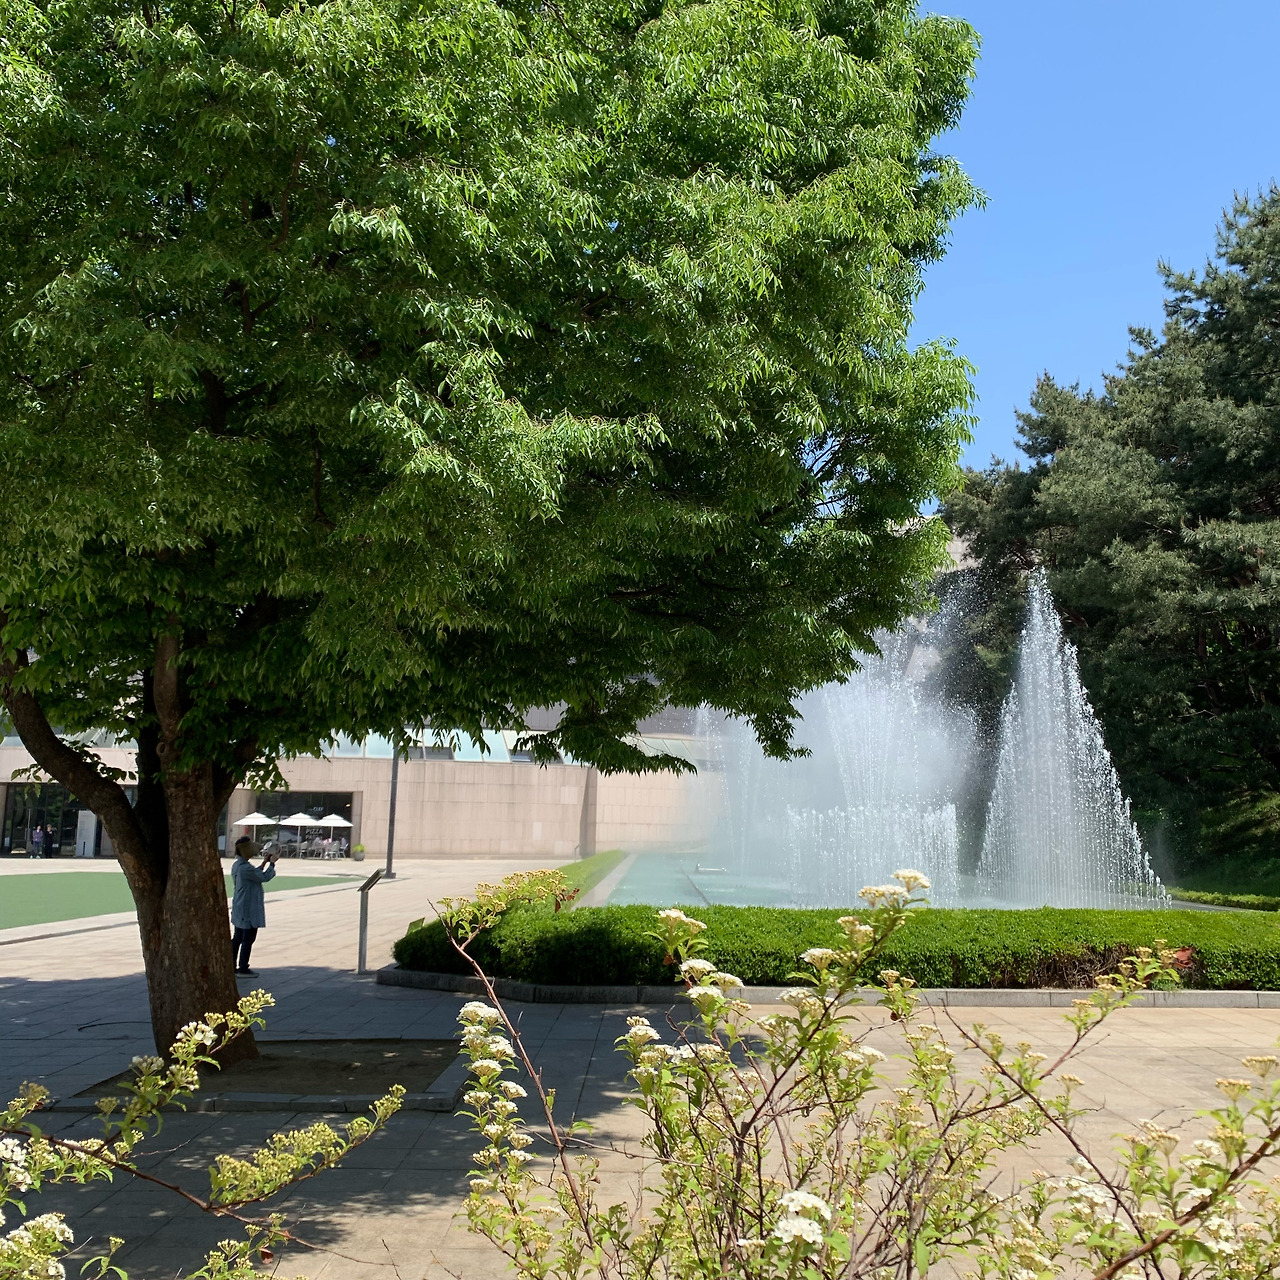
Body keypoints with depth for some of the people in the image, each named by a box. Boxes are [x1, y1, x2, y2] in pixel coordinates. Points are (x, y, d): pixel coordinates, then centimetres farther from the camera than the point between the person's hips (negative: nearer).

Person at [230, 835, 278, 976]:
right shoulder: (246, 868, -25)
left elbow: (255, 875, 19)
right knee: (248, 940, 1)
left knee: (237, 938, 16)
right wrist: (272, 863, -3)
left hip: (239, 909, 10)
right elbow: (265, 877, -16)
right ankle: (243, 969, 8)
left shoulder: (236, 865, 7)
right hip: (249, 910, -10)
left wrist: (264, 863, 14)